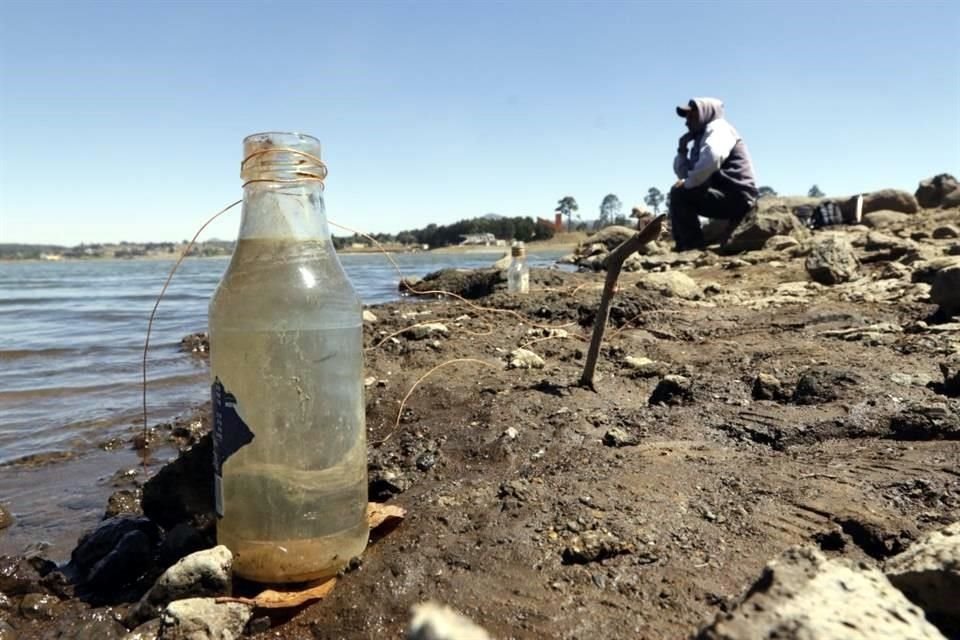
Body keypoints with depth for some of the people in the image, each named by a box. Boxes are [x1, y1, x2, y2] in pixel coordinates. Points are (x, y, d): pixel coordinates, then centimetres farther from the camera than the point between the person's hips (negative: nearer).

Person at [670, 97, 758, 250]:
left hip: (737, 198, -10)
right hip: (725, 197, 10)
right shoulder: (702, 138, 23)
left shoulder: (717, 128, -5)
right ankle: (683, 247, 14)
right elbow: (683, 173, 22)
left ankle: (695, 248, -18)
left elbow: (712, 159, -27)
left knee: (679, 194, -19)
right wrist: (682, 148, 8)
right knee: (679, 195, 19)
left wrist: (688, 183, -16)